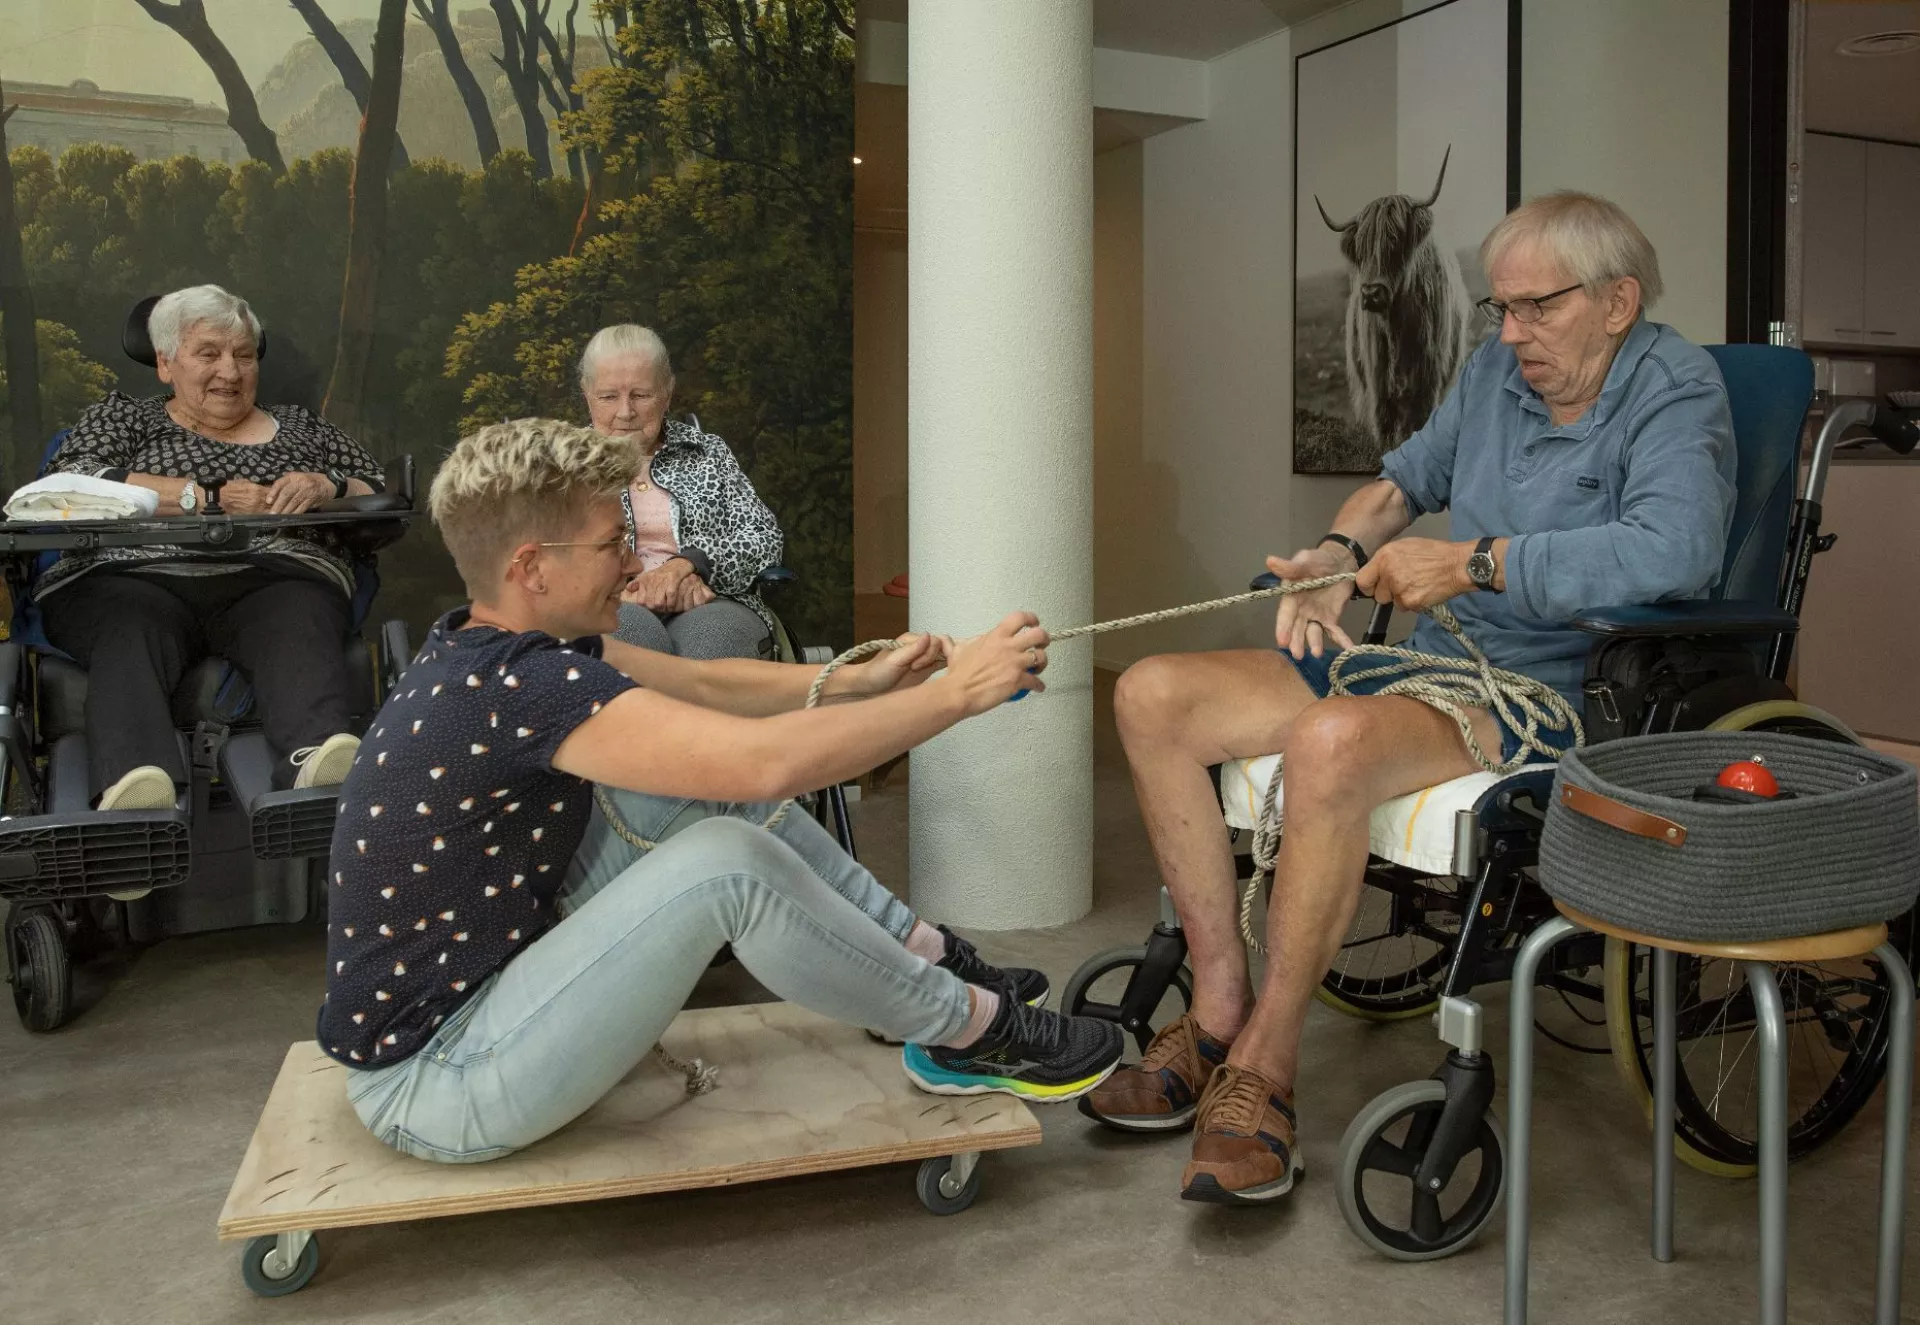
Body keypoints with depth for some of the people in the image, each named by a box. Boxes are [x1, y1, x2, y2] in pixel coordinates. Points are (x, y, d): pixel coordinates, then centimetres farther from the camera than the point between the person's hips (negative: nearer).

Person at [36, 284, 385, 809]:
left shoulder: (300, 429, 28)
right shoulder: (123, 417, 24)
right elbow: (69, 482, 3)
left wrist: (328, 487, -3)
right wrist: (206, 496, -6)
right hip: (134, 579, 0)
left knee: (300, 627, -36)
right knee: (131, 636, -36)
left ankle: (322, 759, -64)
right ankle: (134, 786, -61)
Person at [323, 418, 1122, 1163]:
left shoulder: (493, 646, 1)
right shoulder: (519, 685, -29)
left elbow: (703, 684, 8)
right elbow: (767, 761, -36)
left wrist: (857, 682, -3)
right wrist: (957, 692, -25)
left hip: (483, 978, 9)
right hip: (431, 1083, -9)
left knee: (715, 793, 3)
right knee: (726, 862, -25)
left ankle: (929, 958, 13)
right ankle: (972, 1033, -5)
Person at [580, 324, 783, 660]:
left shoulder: (708, 452, 19)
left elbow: (765, 536, 8)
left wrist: (687, 564, -11)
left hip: (709, 607, 1)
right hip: (606, 607, 0)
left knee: (713, 631, -36)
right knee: (630, 626, -37)